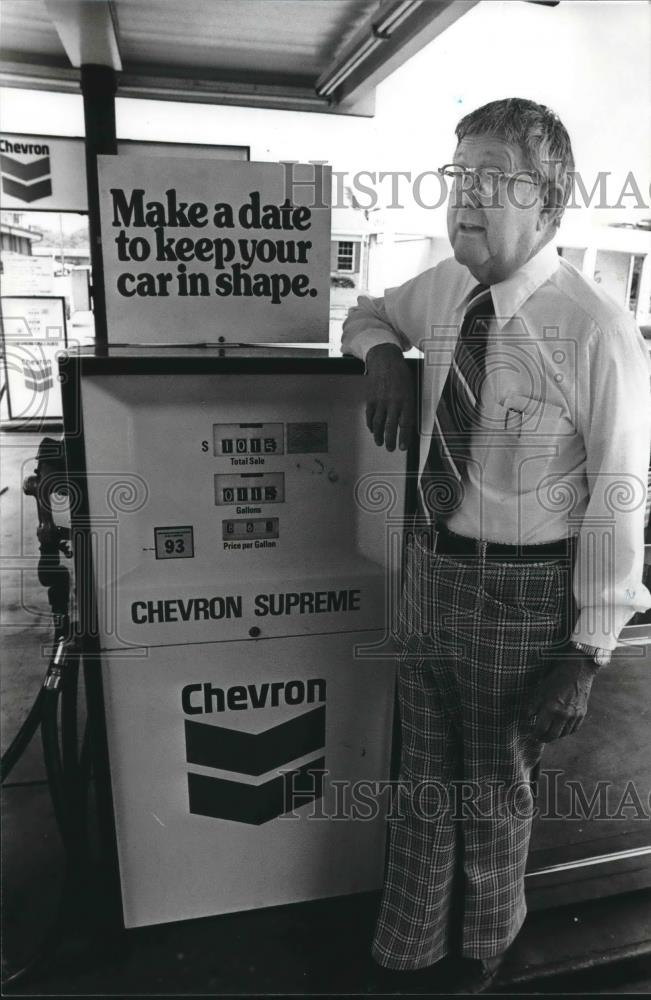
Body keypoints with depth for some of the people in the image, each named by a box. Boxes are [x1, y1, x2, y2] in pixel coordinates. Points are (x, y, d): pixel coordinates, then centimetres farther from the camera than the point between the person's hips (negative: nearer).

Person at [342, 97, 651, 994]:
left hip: (523, 589, -5)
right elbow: (370, 312, 21)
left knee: (493, 793, 18)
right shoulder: (444, 288, 1)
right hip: (431, 565, 5)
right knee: (425, 782, 21)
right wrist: (384, 352, -4)